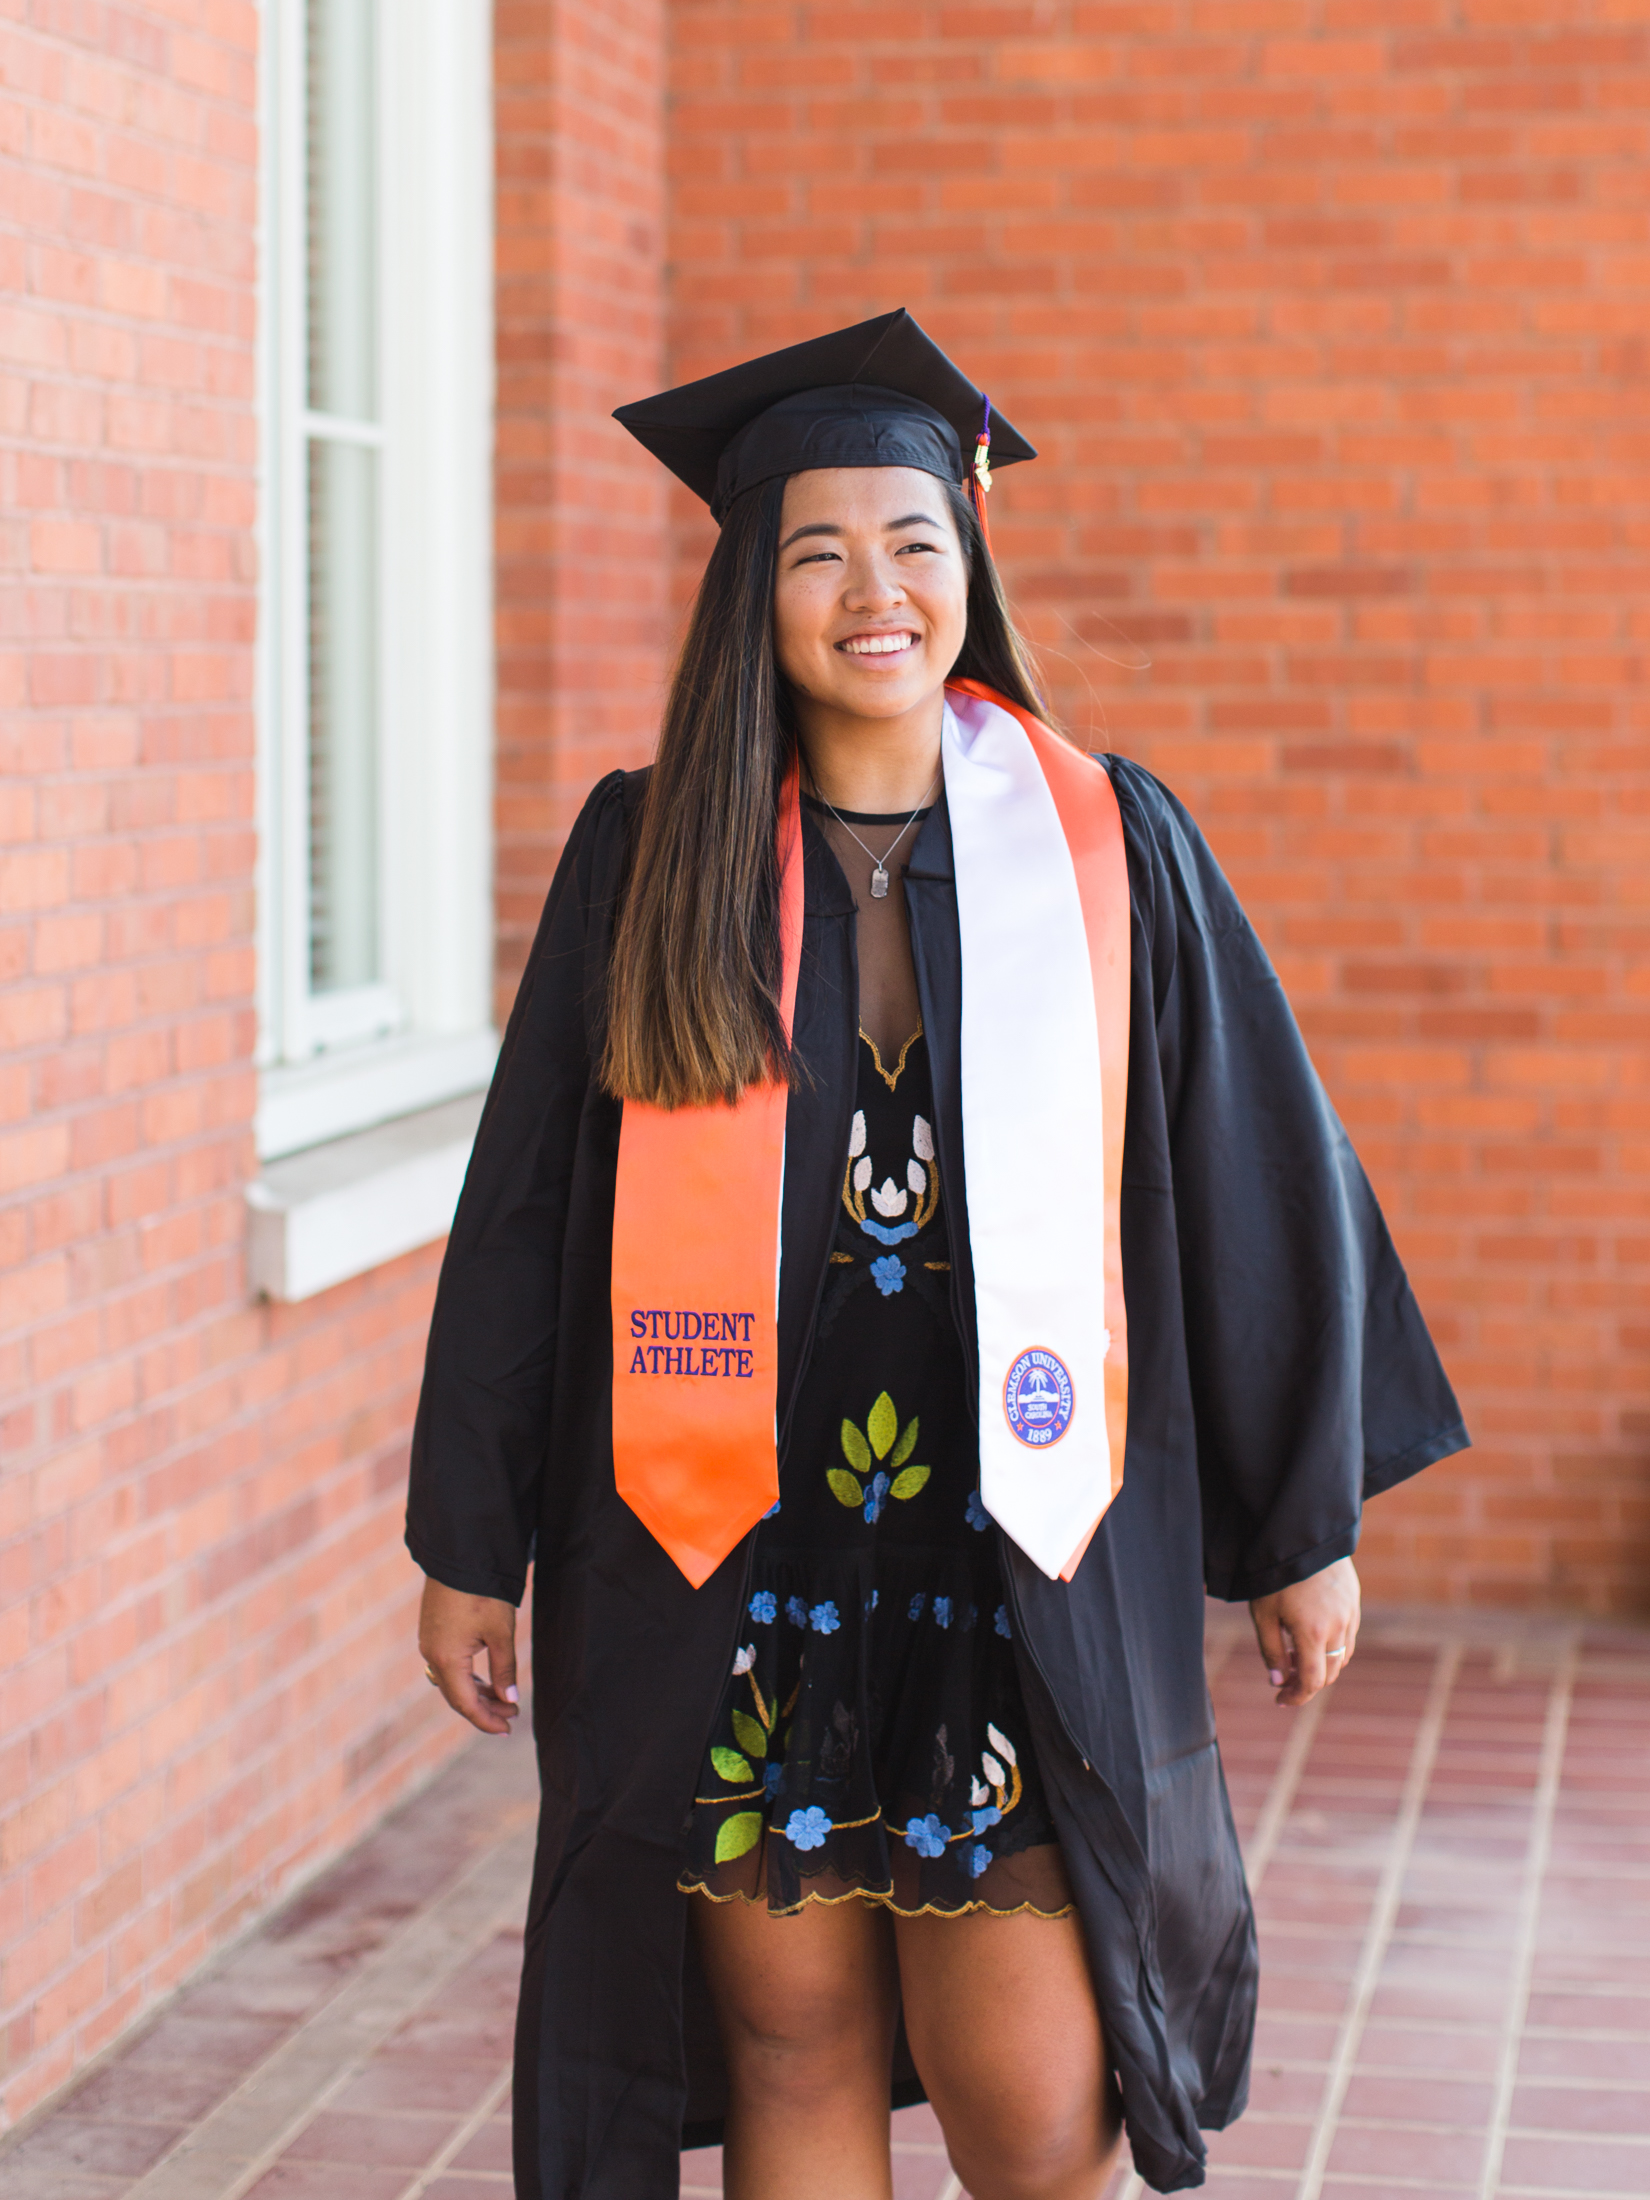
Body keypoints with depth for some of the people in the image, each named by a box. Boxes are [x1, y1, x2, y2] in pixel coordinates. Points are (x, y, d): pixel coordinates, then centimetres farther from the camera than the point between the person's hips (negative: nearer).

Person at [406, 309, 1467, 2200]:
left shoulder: (1112, 849, 0)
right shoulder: (647, 857, 1)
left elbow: (1258, 1177, 5)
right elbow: (523, 1200, 5)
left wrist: (1306, 1521, 6)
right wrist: (472, 1541, 5)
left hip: (1023, 1553, -1)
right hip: (732, 1562, 1)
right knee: (795, 2045, 8)